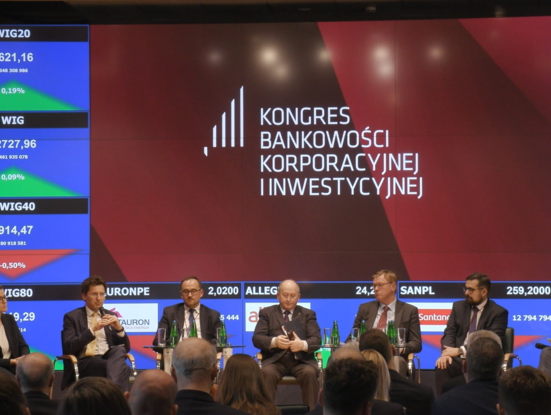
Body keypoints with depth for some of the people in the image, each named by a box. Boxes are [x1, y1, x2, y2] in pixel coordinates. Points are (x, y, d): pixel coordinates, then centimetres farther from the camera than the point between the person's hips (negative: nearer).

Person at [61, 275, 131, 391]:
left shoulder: (110, 315, 19)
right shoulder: (72, 317, 6)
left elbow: (126, 348, 14)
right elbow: (68, 347, -9)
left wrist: (119, 328, -6)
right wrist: (93, 330, -19)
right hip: (84, 363, -4)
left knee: (119, 350, -34)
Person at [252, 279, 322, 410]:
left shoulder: (308, 314, 16)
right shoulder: (267, 313, 13)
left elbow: (316, 340, 2)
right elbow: (257, 338, 0)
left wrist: (303, 345, -23)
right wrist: (274, 342, -23)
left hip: (301, 359, 1)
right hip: (275, 359, 0)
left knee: (310, 373, -31)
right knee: (267, 373, -33)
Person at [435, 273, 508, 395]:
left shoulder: (499, 313, 1)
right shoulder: (458, 306, 16)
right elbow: (449, 333, 9)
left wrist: (460, 350, -19)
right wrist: (446, 353, -15)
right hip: (459, 359, 4)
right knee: (442, 366, -30)